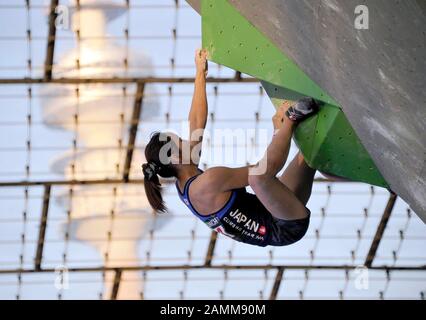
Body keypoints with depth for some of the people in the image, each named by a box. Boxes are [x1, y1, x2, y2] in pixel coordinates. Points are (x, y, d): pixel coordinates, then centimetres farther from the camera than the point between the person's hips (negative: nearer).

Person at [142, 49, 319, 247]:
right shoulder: (208, 182, -23)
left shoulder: (185, 184, 5)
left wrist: (200, 74, 22)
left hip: (276, 231, 10)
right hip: (289, 226, -10)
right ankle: (292, 119, -14)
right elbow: (268, 167, -27)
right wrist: (282, 128, -13)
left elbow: (196, 124, 16)